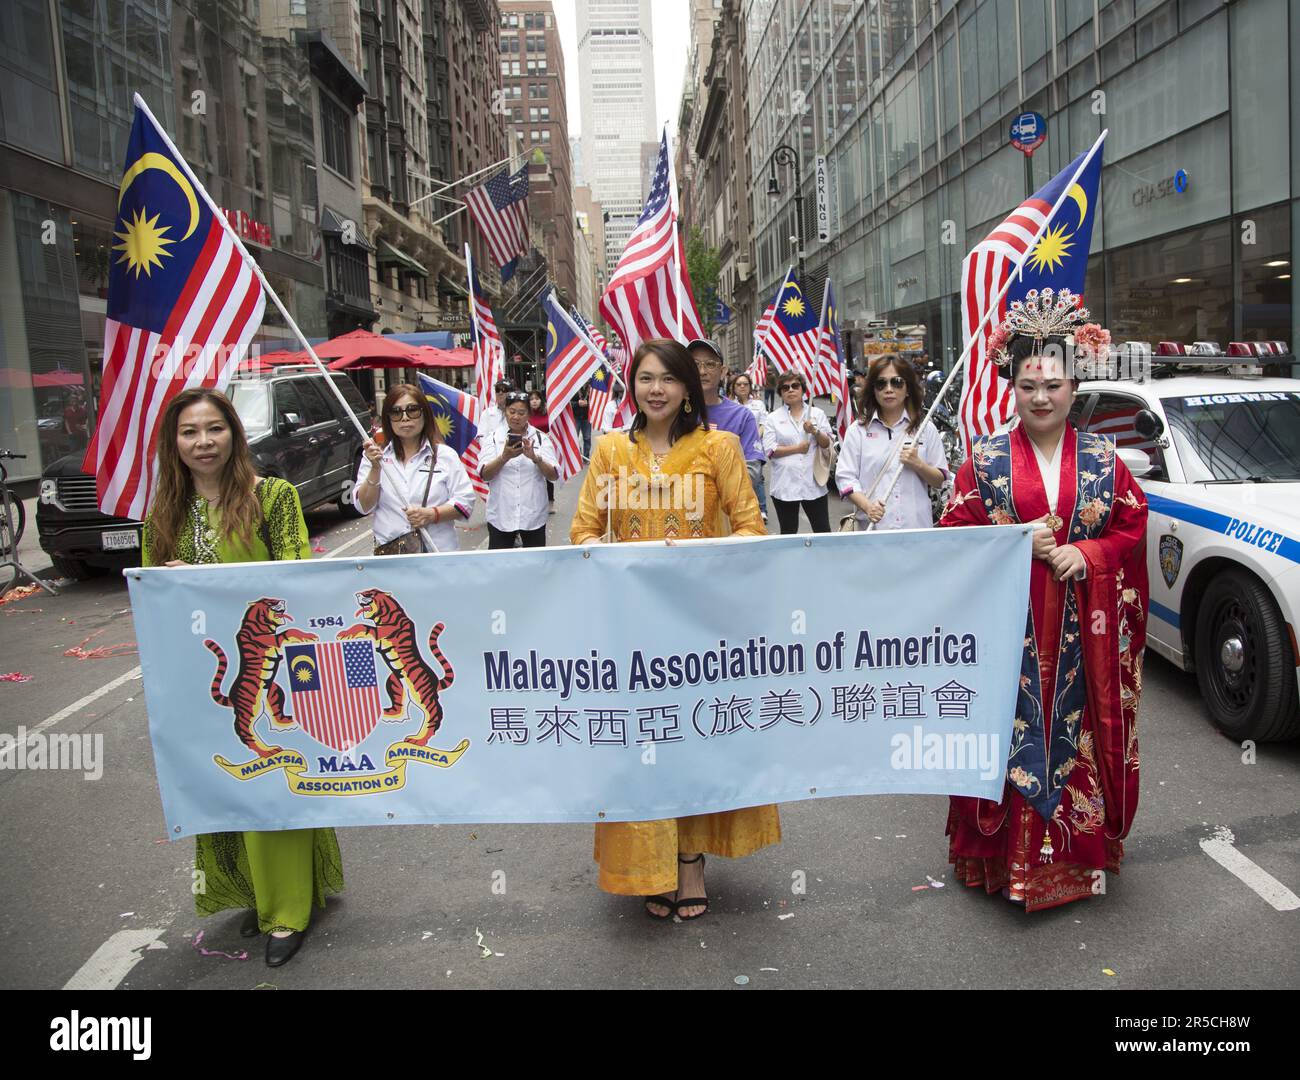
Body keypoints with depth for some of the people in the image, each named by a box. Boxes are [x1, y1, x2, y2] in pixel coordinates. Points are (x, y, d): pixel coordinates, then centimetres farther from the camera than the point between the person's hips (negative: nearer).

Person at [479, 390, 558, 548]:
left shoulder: (541, 438, 4)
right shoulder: (493, 438, 4)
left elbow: (553, 475, -4)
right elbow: (484, 475, -7)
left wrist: (535, 457, -21)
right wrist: (504, 457, -23)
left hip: (533, 516, 1)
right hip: (501, 516, 0)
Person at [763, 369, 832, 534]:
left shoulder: (817, 413, 9)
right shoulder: (773, 418, 4)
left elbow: (827, 444, 5)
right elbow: (769, 450, -5)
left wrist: (815, 432, -13)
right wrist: (797, 448, -11)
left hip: (813, 483, 1)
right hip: (785, 485, -1)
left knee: (823, 531, 2)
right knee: (788, 533, 8)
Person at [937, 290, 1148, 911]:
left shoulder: (1102, 459, 7)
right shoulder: (986, 460, 1)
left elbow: (1132, 525, 6)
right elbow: (954, 534, -1)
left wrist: (1087, 554, -11)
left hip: (1082, 631, 2)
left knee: (1078, 732, 7)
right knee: (1010, 735, 1)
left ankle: (1078, 851, 24)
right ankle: (1006, 854, 16)